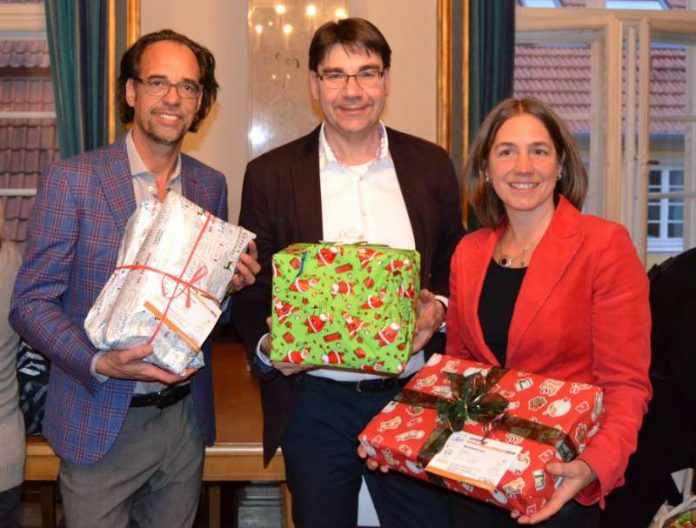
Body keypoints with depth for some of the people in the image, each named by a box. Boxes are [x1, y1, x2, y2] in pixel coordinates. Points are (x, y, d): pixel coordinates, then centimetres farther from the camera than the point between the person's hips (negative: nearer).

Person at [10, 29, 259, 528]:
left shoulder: (212, 185, 4)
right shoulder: (72, 179, -9)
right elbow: (31, 301, -8)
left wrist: (231, 281, -9)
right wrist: (100, 363, -23)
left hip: (185, 417, 4)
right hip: (100, 420, -4)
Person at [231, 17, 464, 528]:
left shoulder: (431, 165, 3)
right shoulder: (270, 175, -2)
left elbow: (455, 268, 11)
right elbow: (251, 289, 2)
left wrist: (438, 308, -9)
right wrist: (267, 345, -16)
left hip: (411, 395, 2)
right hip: (314, 404, -1)